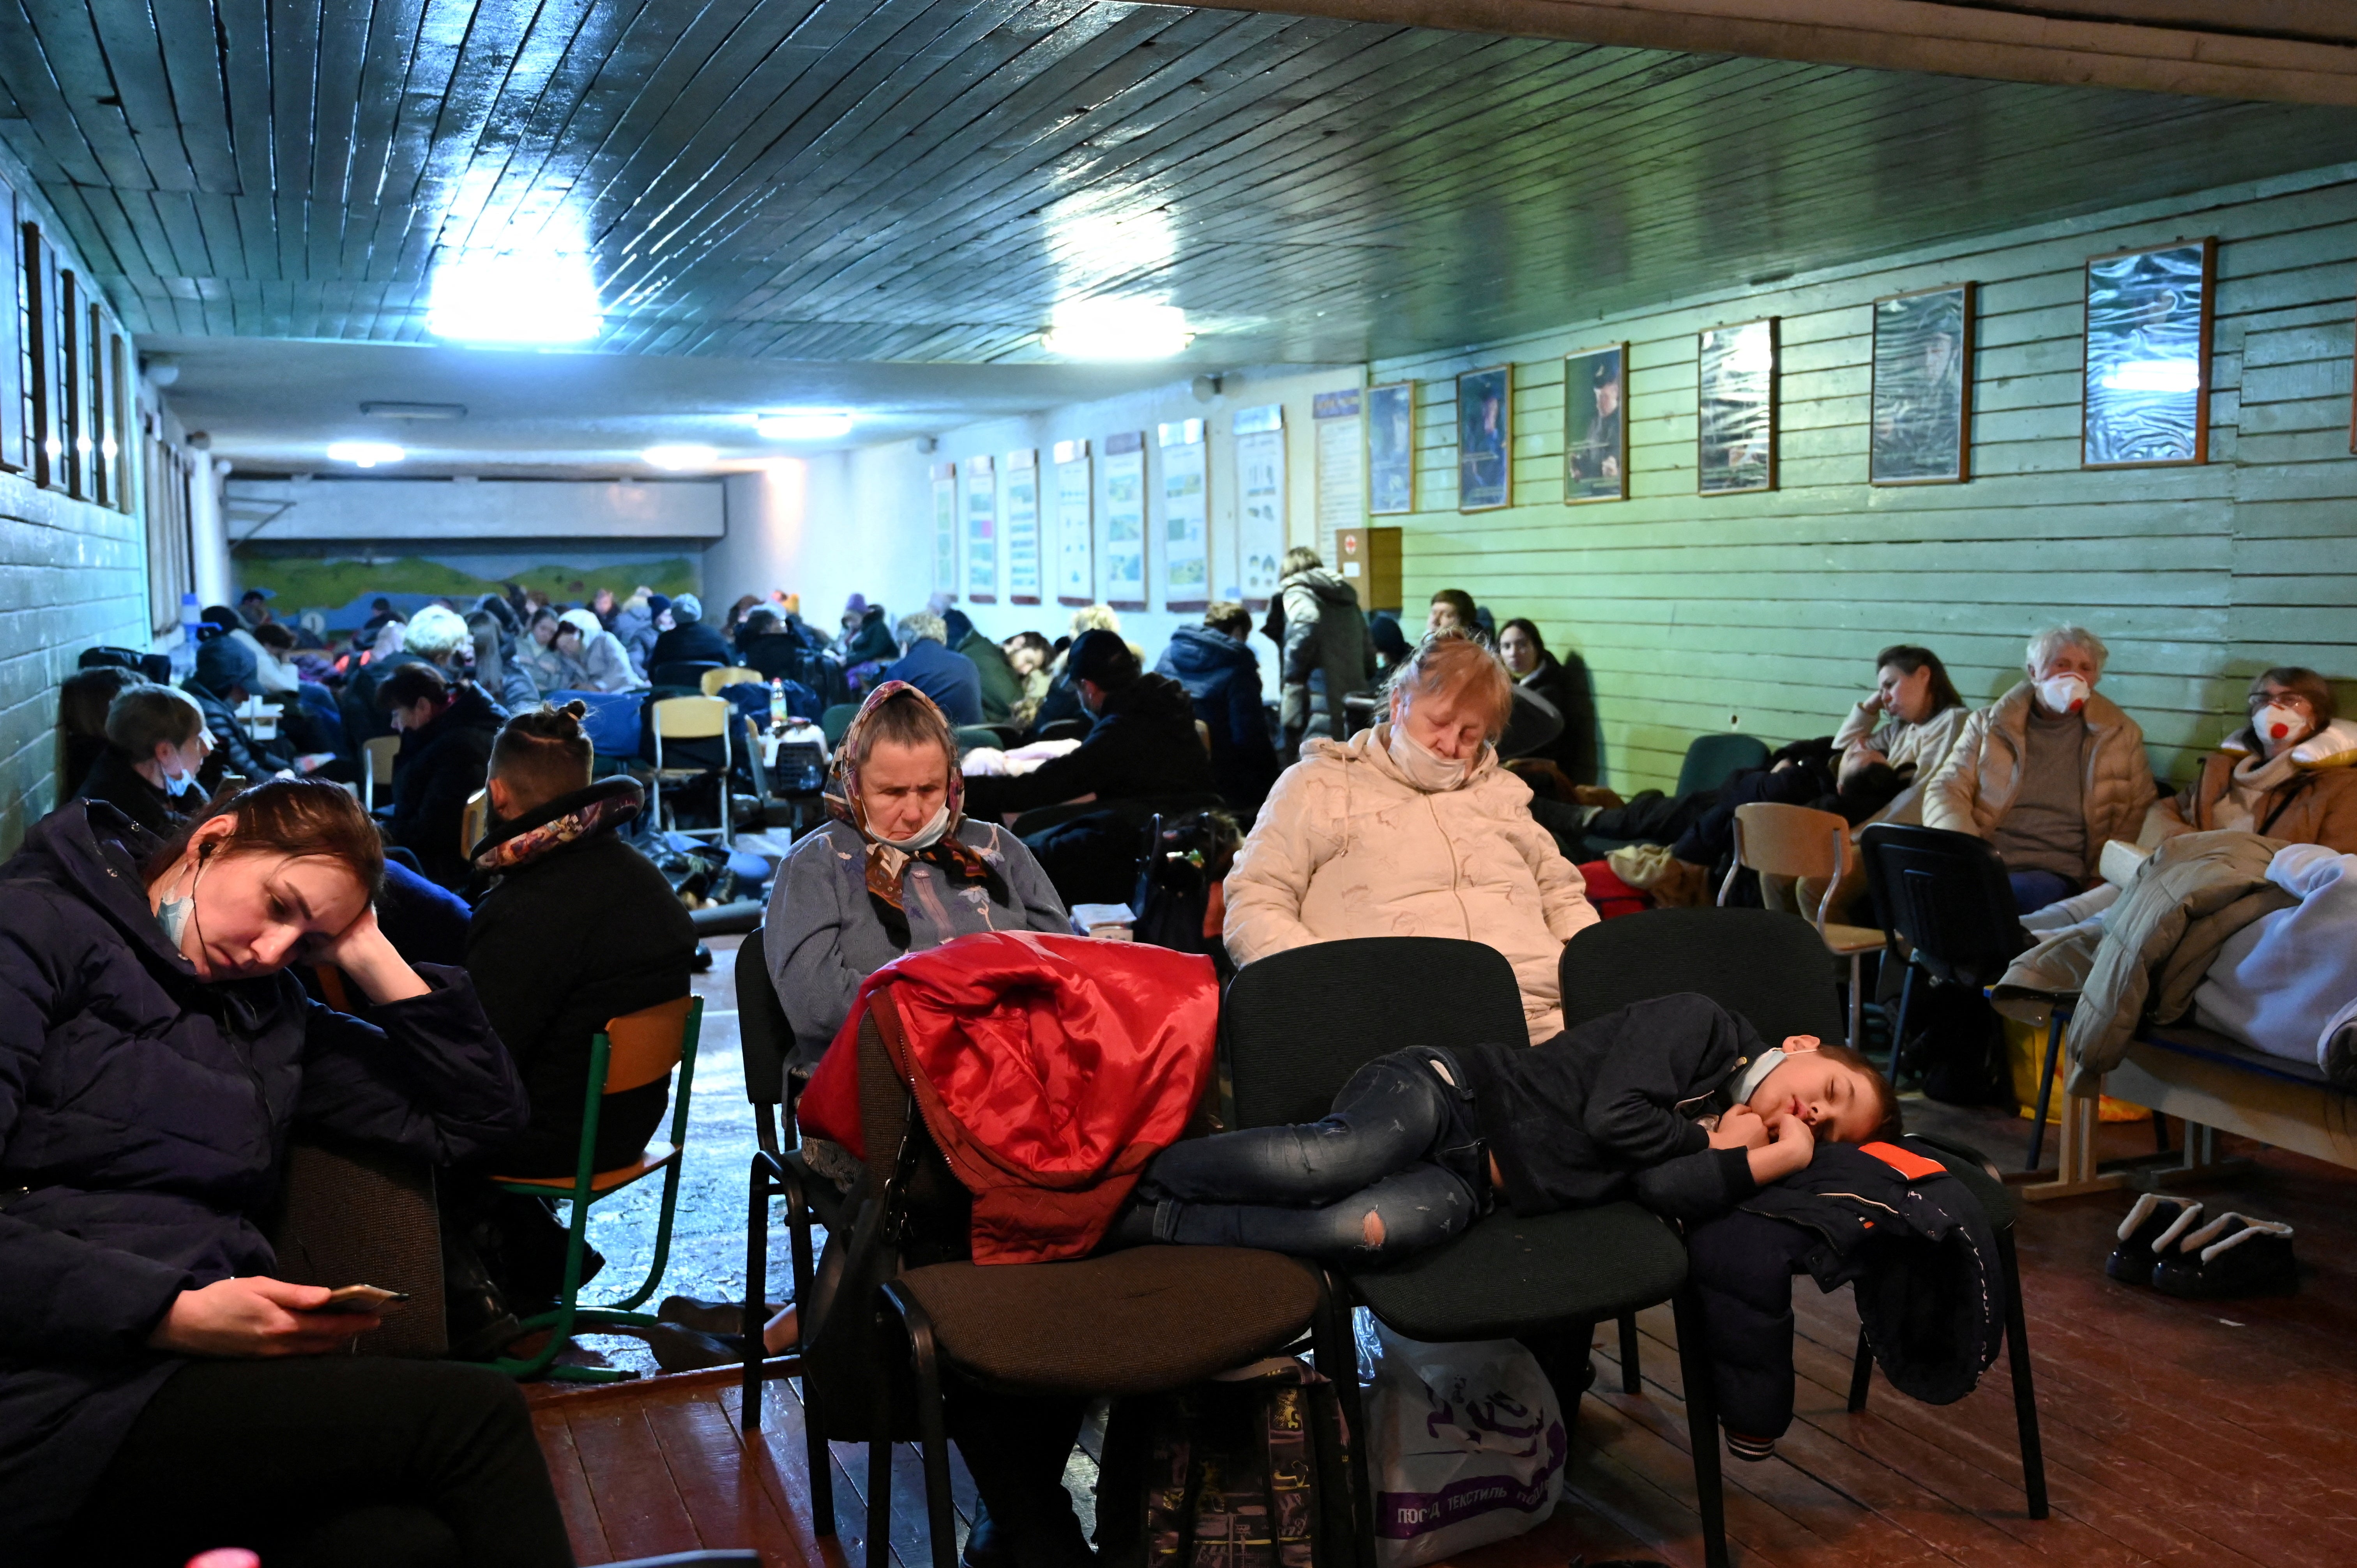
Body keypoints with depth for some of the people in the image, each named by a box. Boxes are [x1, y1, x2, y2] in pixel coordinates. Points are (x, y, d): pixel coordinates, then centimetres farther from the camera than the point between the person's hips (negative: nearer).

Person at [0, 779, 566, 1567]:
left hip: (197, 1372, 5)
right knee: (472, 1413, -21)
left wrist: (369, 955, 13)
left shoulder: (270, 1014, 20)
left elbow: (481, 1116, 20)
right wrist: (175, 1314, -18)